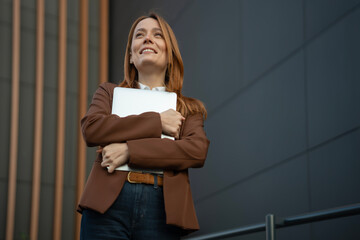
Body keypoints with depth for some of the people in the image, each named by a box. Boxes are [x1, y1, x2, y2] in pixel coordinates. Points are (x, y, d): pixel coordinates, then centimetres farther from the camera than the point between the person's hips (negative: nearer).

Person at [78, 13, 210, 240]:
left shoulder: (189, 108, 17)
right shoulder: (109, 92, 20)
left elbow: (198, 151, -2)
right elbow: (91, 129, 0)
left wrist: (129, 151, -10)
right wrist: (156, 122, -4)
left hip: (162, 208, 0)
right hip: (109, 204, 0)